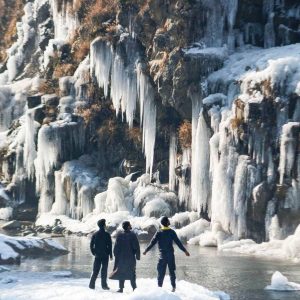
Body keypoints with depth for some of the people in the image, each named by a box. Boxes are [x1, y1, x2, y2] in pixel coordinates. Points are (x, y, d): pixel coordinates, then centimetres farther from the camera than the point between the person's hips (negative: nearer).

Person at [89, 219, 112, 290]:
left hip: (97, 255, 3)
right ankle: (104, 285, 3)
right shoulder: (107, 235, -8)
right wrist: (111, 255, -1)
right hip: (105, 255, -3)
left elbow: (91, 245, 4)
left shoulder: (95, 234, 2)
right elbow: (110, 245, -8)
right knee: (104, 270, 3)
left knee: (95, 271, 7)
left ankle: (92, 285, 3)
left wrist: (94, 253, 13)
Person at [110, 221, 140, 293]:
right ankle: (134, 288, 6)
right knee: (132, 273, 8)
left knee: (121, 272, 9)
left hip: (121, 258, 2)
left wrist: (116, 255, 10)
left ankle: (121, 288, 7)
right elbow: (136, 246, -9)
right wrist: (138, 256, -1)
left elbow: (116, 246, 0)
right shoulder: (132, 235, -10)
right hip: (131, 257, -2)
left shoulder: (119, 235, -3)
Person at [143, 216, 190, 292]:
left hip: (162, 255, 0)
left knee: (161, 272, 4)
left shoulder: (159, 233, -5)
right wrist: (185, 251, 1)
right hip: (171, 254, 0)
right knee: (172, 271, 9)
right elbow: (178, 242, -6)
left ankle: (159, 287, 3)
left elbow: (153, 242, -2)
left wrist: (146, 250, 10)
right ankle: (173, 287, 8)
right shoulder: (171, 232, -6)